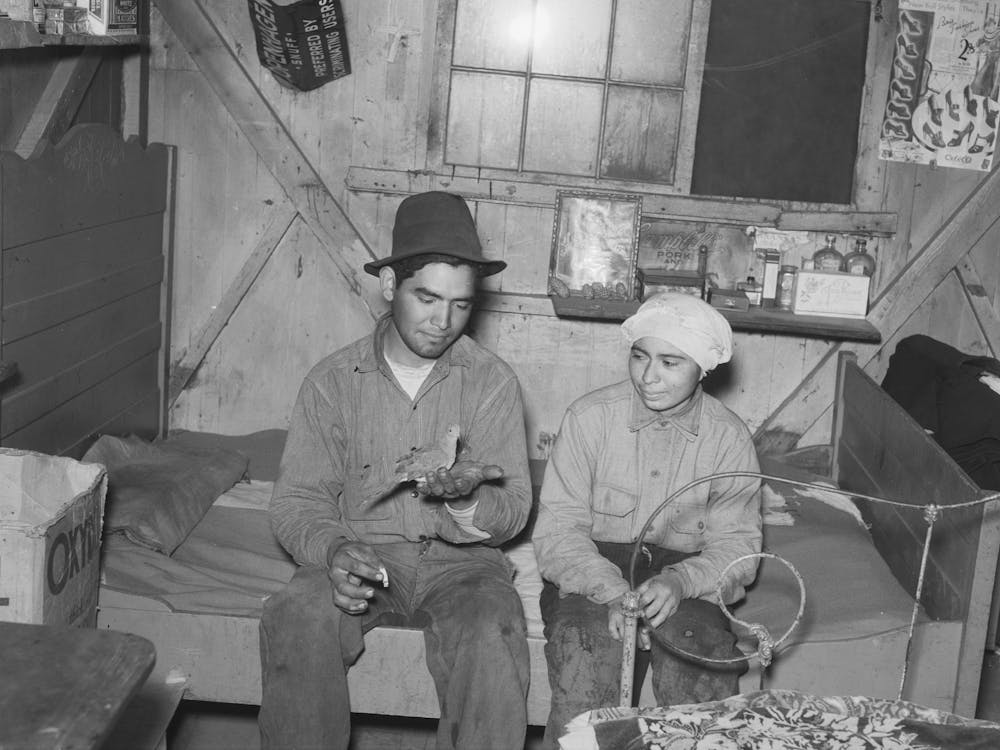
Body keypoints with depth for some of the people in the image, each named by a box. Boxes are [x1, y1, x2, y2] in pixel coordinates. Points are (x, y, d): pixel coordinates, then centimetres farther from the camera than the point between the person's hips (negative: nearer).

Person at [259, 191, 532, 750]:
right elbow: (296, 501, 1)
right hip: (361, 555, 1)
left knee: (492, 636, -32)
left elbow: (515, 509, -1)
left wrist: (466, 500, -24)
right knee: (296, 621, -30)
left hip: (460, 561, 0)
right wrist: (333, 550, -21)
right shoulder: (333, 382, 3)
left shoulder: (493, 382, 2)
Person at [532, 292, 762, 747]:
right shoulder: (589, 417, -5)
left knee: (705, 673, -29)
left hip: (686, 577, 1)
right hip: (592, 572, -1)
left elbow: (737, 546, 0)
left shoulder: (729, 439, 0)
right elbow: (557, 529, -7)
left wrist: (680, 580, -21)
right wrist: (611, 591, -24)